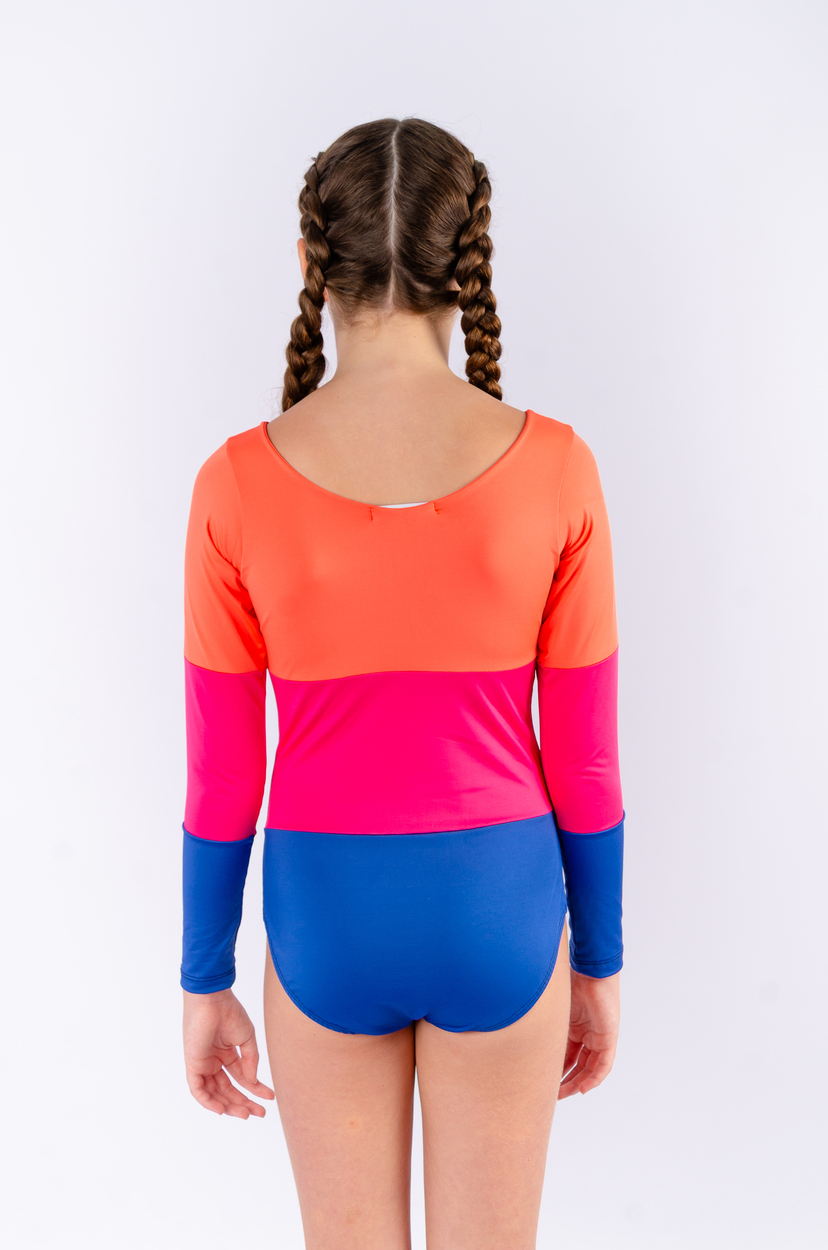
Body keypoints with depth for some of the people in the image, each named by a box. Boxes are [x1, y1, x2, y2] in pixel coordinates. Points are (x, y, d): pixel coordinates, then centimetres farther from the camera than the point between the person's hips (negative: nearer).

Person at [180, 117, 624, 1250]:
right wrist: (599, 962, 8)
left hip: (328, 913, 0)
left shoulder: (239, 484, -14)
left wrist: (205, 984, 7)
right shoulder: (554, 469, -14)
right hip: (498, 909, 0)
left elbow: (220, 775, -7)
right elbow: (585, 758, -7)